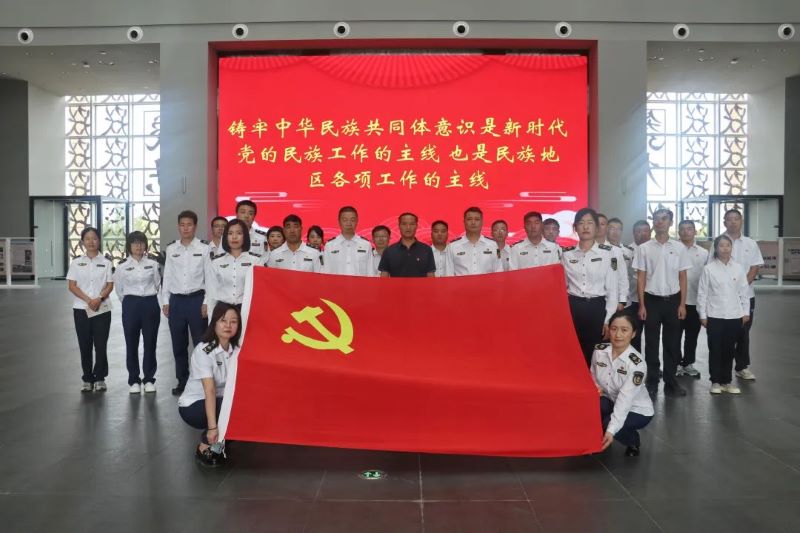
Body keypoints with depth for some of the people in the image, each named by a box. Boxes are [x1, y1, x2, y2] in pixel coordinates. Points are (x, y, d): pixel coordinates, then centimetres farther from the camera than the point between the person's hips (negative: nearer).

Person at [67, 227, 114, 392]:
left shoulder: (106, 262, 4)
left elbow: (110, 285, 0)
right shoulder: (76, 262, 4)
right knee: (85, 345, 6)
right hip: (81, 309, 1)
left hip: (102, 309, -1)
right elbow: (72, 286, -2)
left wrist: (99, 299, -17)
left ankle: (100, 378, 12)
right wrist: (88, 300, -15)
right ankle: (88, 379, 17)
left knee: (101, 345, 0)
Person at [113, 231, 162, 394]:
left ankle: (149, 379, 15)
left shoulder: (153, 264, 3)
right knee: (131, 344, 5)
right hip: (131, 306, 0)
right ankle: (134, 381, 15)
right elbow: (119, 290, 10)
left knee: (150, 343, 4)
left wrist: (150, 299, 12)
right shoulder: (122, 267, 1)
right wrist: (129, 302, 12)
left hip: (150, 305, 1)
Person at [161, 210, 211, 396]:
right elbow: (167, 276, 9)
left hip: (196, 299, -3)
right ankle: (182, 380, 23)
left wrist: (207, 302, -8)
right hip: (176, 300, 3)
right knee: (178, 344, 10)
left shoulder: (203, 248, -3)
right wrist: (165, 301, 5)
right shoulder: (171, 249, 6)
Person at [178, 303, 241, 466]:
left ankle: (217, 442, 4)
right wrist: (212, 427, -36)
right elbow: (210, 390, -30)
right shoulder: (203, 351, -22)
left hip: (220, 403, 6)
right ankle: (205, 445, -7)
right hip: (192, 406, -6)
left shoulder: (237, 351, -5)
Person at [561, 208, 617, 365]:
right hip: (573, 308, 2)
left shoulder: (606, 254, 0)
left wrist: (608, 320, -4)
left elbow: (612, 290, 0)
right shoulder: (567, 254, 5)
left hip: (597, 308, -1)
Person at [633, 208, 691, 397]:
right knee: (651, 343, 6)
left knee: (672, 344, 7)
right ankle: (652, 382, 16)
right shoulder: (644, 248, -1)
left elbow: (682, 278, 4)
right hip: (652, 299, -1)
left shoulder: (679, 248, 2)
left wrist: (682, 304, -1)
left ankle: (671, 382, 17)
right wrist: (642, 305, -4)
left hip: (673, 299, 1)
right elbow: (641, 278, 0)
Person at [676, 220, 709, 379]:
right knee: (676, 334, 6)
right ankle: (677, 363, 17)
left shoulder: (703, 253, 7)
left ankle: (688, 363, 23)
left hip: (696, 300, 3)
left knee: (692, 334, 11)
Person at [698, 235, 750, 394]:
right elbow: (702, 293, -4)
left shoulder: (738, 268, 3)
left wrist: (746, 312, 5)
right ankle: (715, 381, 14)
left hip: (734, 316, 2)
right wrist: (702, 315, -5)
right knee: (715, 349, 3)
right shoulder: (708, 269, -5)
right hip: (714, 316, -2)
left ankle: (727, 381, 20)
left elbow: (744, 291, 8)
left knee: (729, 350, 9)